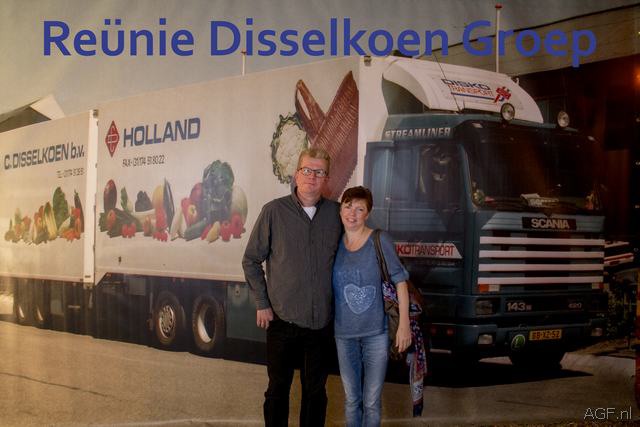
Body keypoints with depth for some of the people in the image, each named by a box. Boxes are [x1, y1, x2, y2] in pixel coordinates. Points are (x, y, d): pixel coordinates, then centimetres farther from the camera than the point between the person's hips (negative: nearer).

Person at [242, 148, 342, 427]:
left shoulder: (336, 212, 0)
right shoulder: (274, 211, -6)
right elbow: (251, 260, 1)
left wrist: (338, 302, 5)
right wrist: (262, 303, -3)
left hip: (321, 320, 2)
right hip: (282, 318, -2)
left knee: (315, 389, 13)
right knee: (278, 389, 9)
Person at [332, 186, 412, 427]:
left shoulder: (380, 241, -8)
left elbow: (399, 281, -7)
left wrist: (404, 324, -11)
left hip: (376, 333, -3)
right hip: (344, 334, 3)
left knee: (371, 401, 4)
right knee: (351, 399, 13)